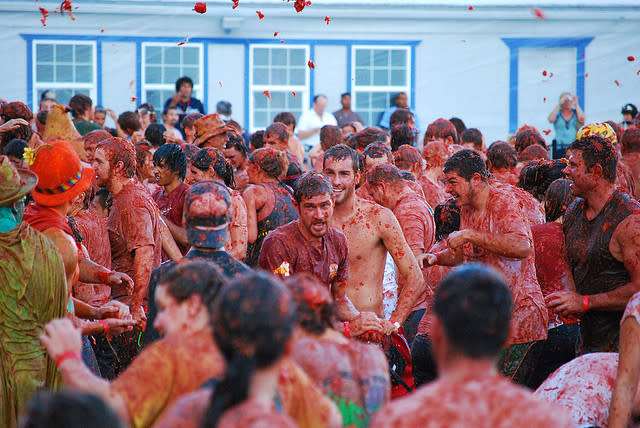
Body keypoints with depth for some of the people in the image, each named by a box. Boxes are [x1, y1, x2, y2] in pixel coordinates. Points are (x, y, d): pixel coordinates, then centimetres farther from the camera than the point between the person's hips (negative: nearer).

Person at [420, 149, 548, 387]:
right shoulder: (467, 210, 14)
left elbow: (522, 247, -31)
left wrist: (470, 235, -25)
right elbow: (464, 253, 29)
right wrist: (436, 258, 8)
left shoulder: (503, 201, -12)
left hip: (519, 313, -8)